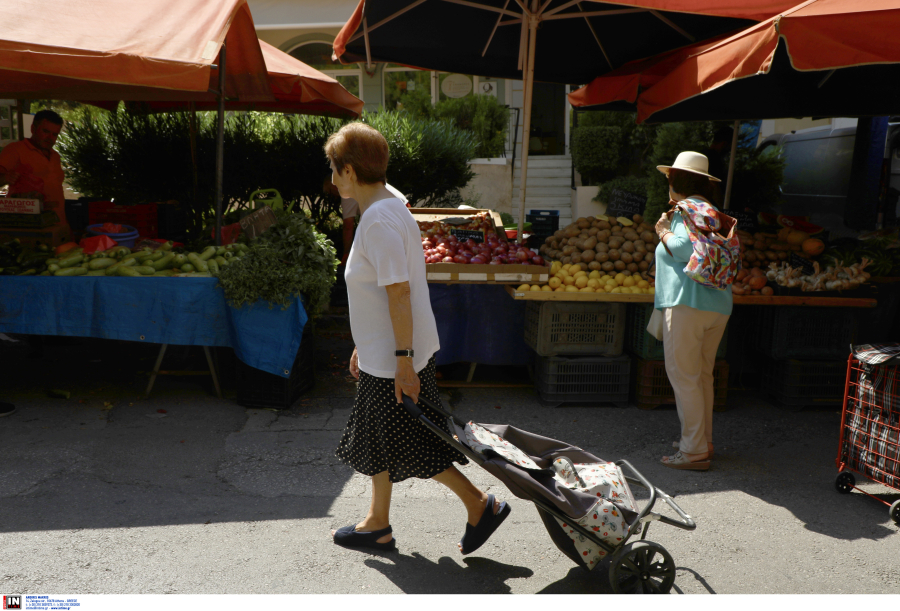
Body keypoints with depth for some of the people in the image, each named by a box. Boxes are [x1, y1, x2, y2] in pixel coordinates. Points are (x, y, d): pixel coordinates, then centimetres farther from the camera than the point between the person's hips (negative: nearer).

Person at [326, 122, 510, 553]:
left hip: (395, 357, -10)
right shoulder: (387, 209, 11)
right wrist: (363, 345, 21)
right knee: (378, 438, 18)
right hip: (382, 354, 10)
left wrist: (403, 360, -24)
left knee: (414, 446, 2)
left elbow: (399, 292, -25)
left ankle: (481, 505, 14)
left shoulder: (379, 220, -20)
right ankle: (377, 524, 32)